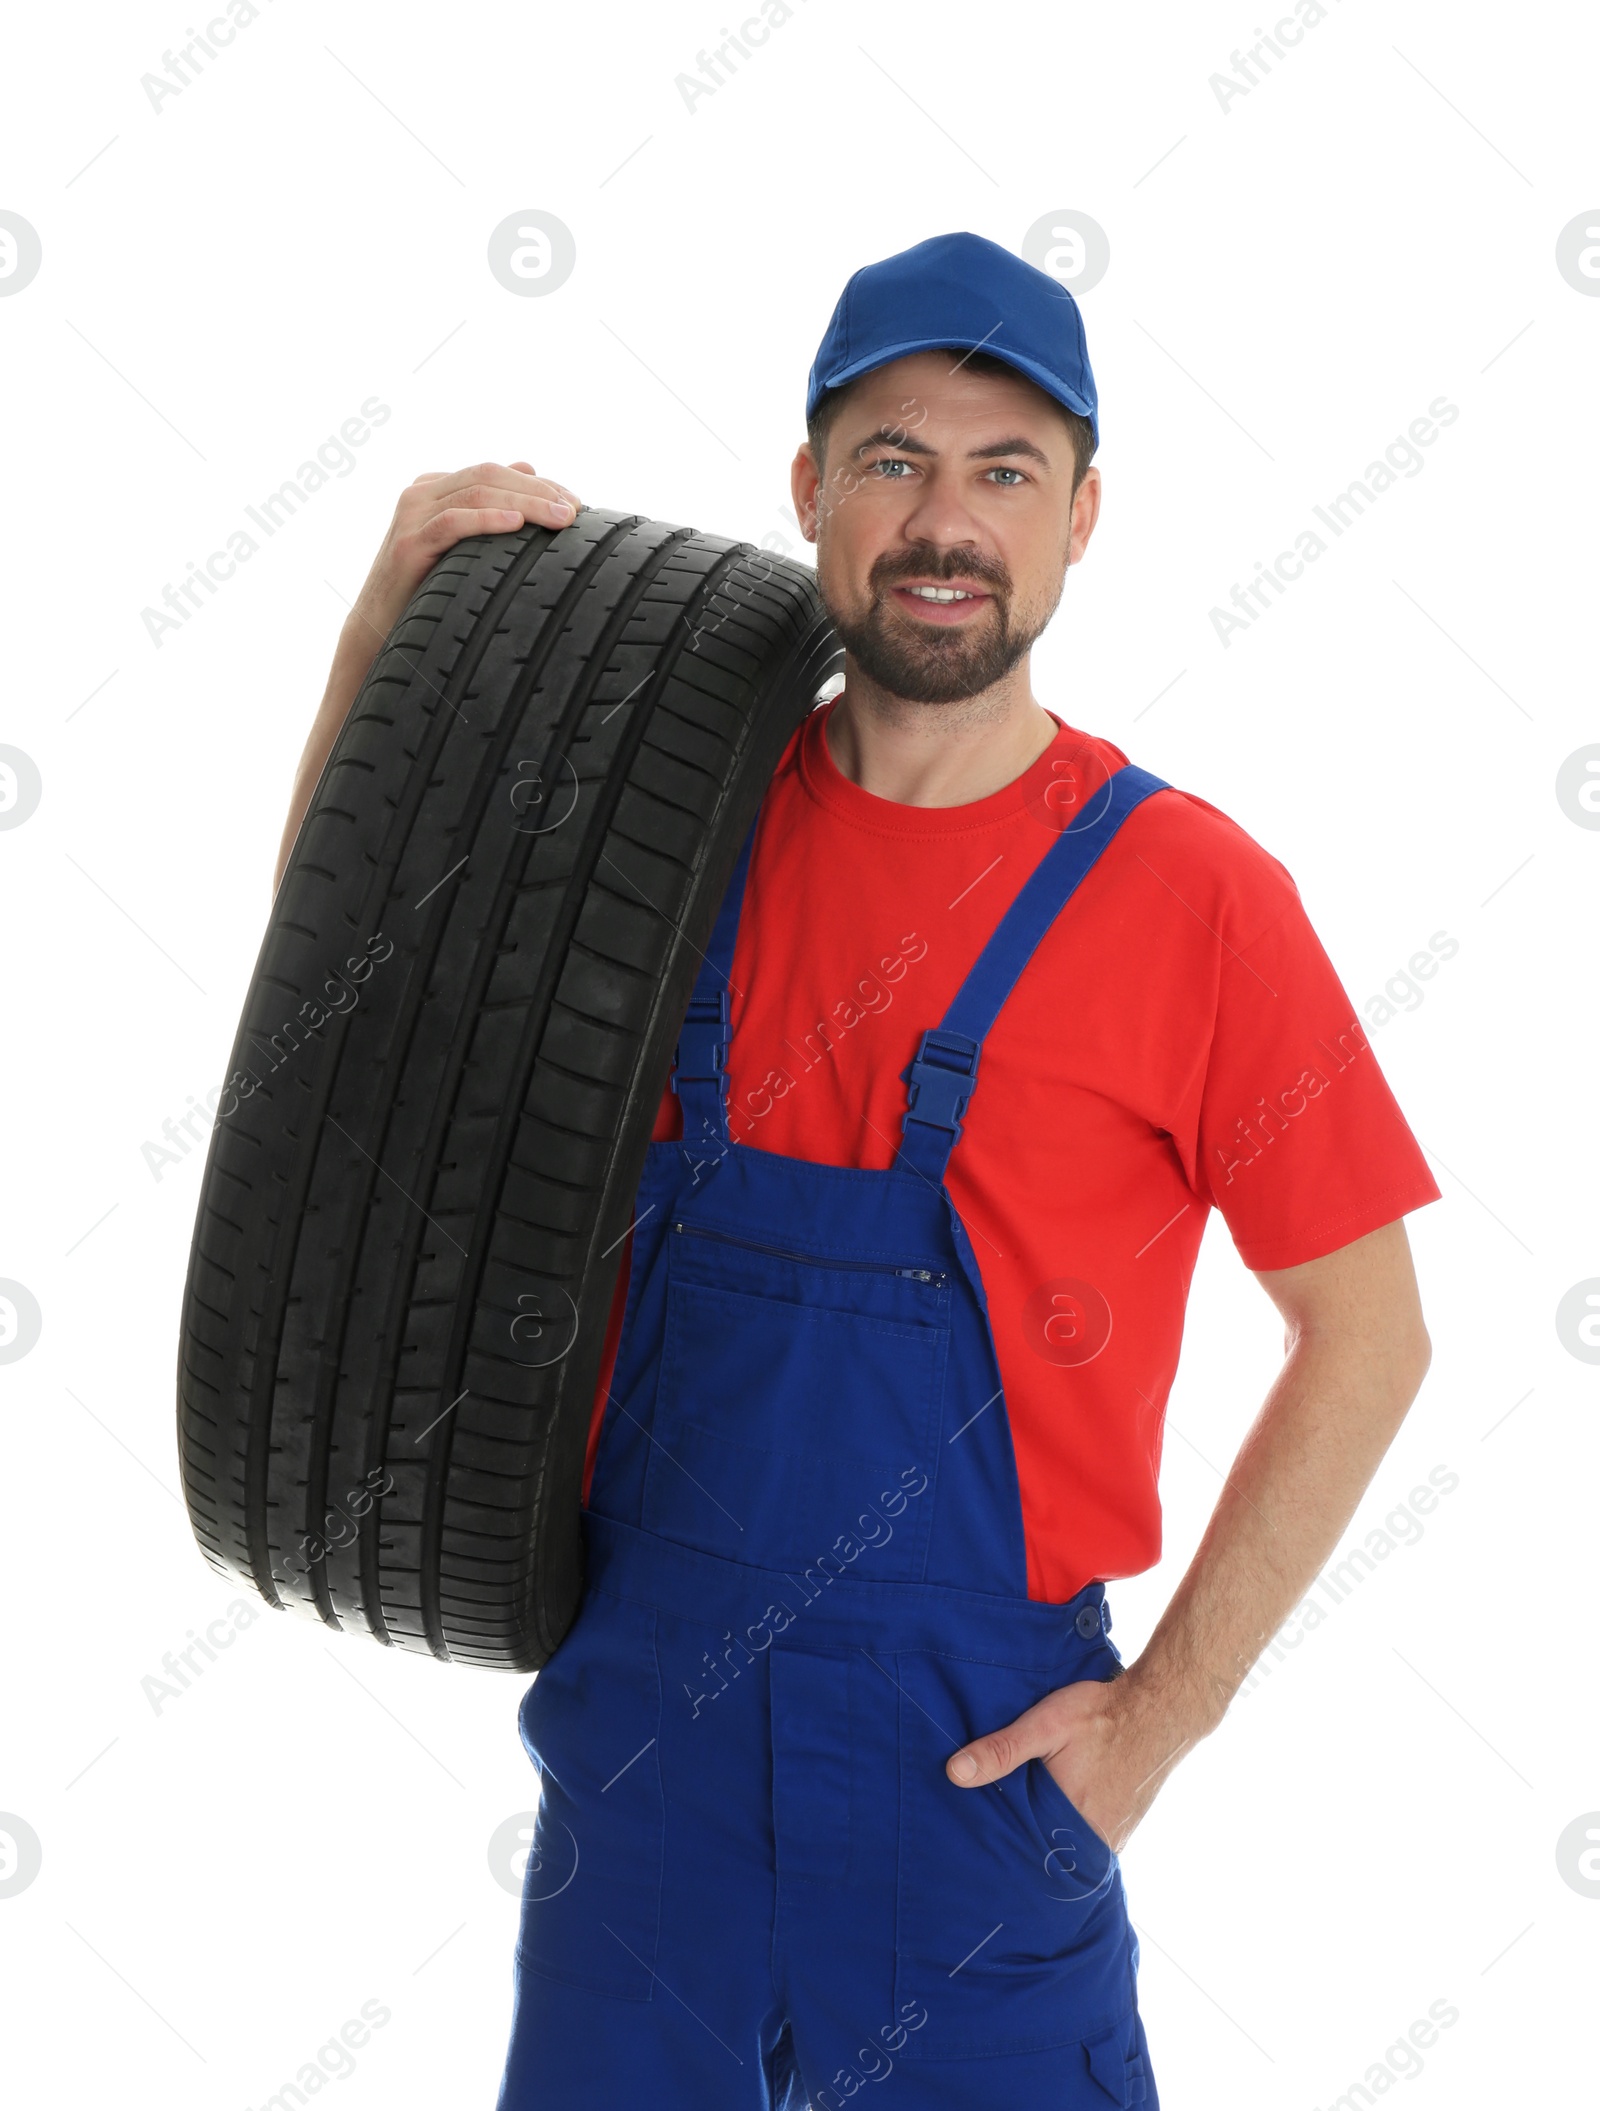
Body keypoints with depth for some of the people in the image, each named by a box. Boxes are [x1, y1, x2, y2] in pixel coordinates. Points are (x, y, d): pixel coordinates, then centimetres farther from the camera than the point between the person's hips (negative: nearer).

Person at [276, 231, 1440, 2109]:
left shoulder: (1183, 890, -11)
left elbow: (1366, 1337, -5)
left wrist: (1163, 1713, -8)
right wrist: (391, 626, -3)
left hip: (971, 1743, -3)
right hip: (640, 1702, 4)